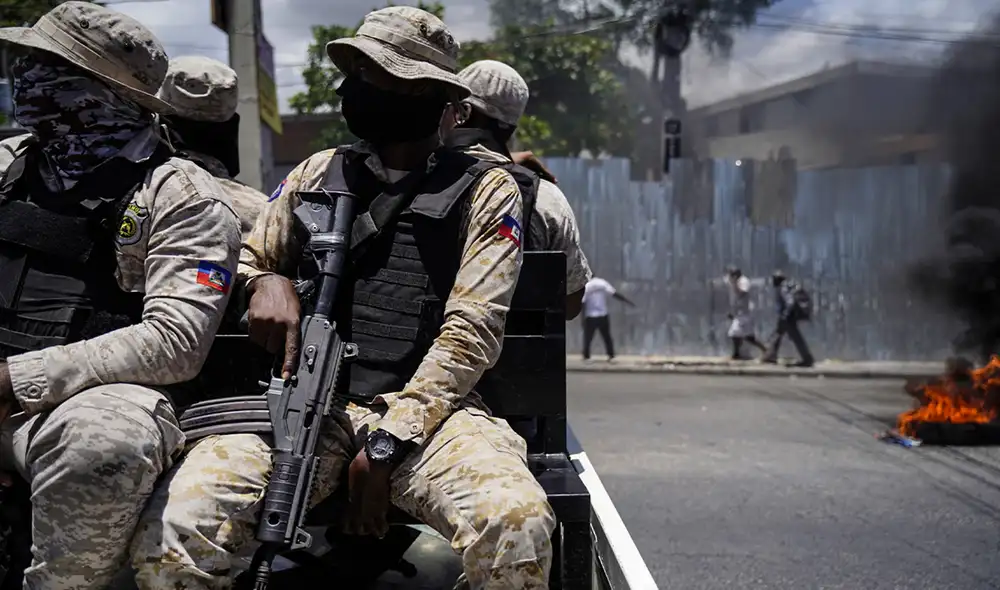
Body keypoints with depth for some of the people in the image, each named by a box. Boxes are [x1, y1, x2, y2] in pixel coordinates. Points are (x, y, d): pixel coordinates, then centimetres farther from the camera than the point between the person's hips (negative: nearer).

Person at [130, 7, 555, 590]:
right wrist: (267, 282, 1)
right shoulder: (316, 174, 19)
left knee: (517, 525, -34)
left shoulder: (486, 192, 6)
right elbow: (245, 257, 27)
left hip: (425, 406, -2)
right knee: (170, 532, -24)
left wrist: (386, 446, -14)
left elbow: (471, 332, -4)